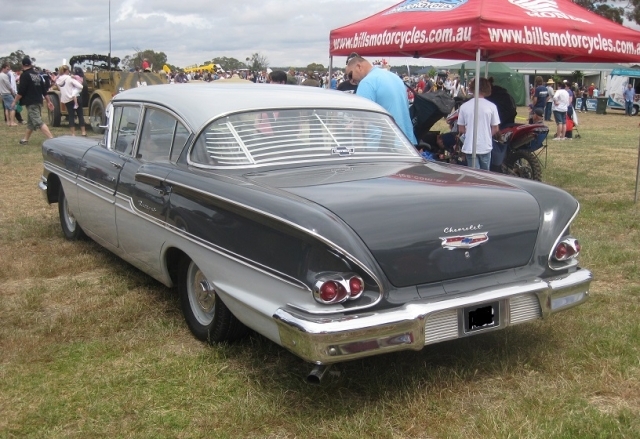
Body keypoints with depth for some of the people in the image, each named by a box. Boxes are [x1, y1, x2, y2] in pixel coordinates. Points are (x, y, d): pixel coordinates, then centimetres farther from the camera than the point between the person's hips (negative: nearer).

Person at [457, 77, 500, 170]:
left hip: (470, 147, 0)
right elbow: (495, 129, -2)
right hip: (485, 147, 0)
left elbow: (461, 129, 0)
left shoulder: (464, 106, -6)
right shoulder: (491, 106, -8)